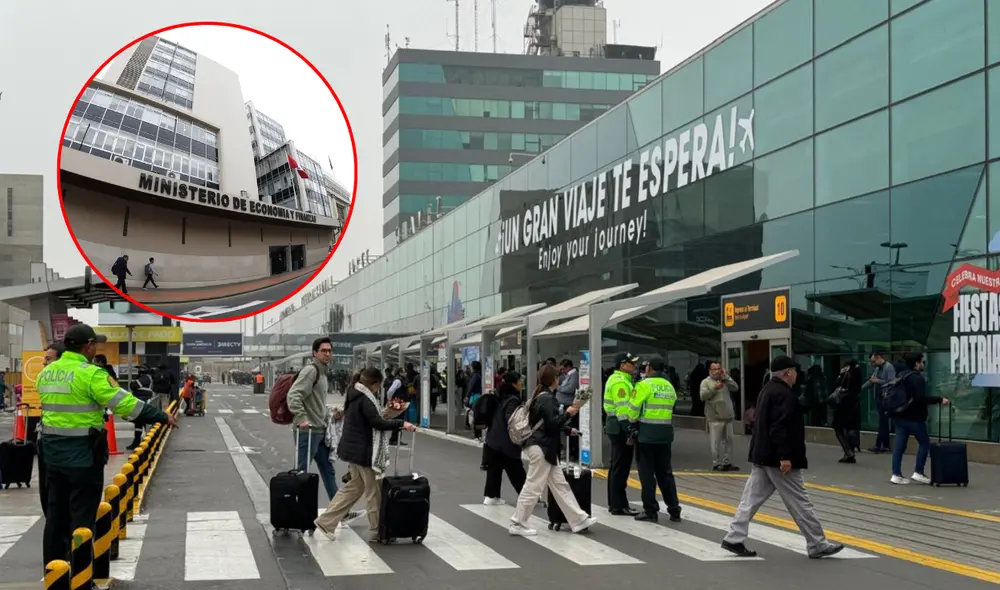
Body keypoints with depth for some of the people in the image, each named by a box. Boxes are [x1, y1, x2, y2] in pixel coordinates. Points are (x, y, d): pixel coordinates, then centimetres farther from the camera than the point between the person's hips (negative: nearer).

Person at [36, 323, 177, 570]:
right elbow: (125, 402, -18)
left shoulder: (46, 373, 8)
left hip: (52, 451, 7)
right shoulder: (91, 374, -15)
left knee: (56, 513, 16)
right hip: (82, 453, -7)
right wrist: (162, 417, -11)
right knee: (82, 515, 1)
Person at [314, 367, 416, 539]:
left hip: (353, 448, 10)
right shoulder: (365, 399, -19)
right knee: (374, 491, 1)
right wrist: (401, 423, -23)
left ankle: (326, 522, 15)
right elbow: (378, 422, -24)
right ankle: (377, 529, 9)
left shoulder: (354, 396, 12)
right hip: (363, 451, -10)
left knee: (354, 487, 17)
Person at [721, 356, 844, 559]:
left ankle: (734, 539, 5)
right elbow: (780, 427, -25)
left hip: (761, 456, 10)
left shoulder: (767, 390, 15)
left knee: (752, 498, 8)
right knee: (799, 501, -1)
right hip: (777, 458, -10)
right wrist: (785, 456, -26)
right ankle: (817, 545, 7)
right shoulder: (783, 394, -17)